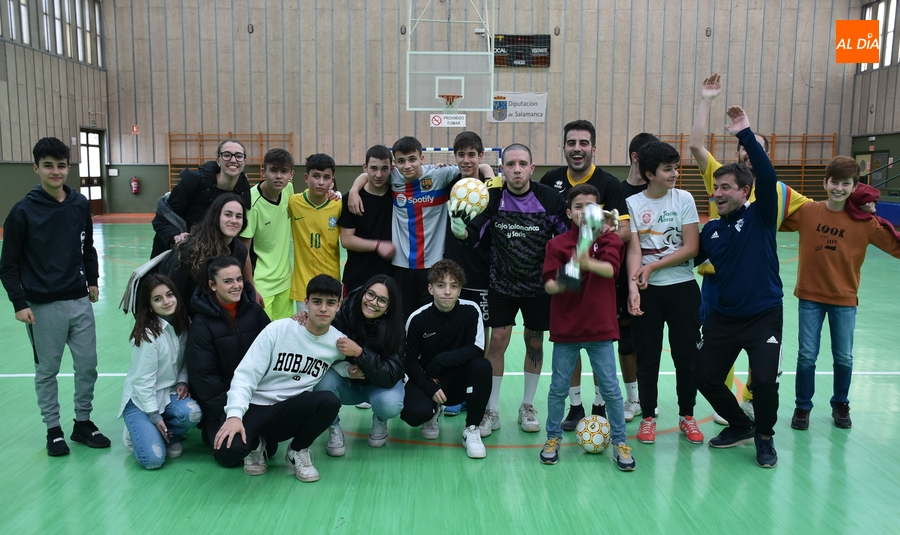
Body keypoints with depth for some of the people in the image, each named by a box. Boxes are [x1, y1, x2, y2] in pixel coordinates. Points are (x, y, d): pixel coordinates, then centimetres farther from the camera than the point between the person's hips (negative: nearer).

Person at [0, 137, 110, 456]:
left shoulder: (80, 204, 2)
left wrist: (92, 280, 10)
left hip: (80, 301, 4)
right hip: (43, 307, -3)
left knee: (88, 365, 9)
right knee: (47, 370, 9)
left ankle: (83, 423, 26)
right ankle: (53, 429, 24)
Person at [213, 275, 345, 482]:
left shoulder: (339, 342, -2)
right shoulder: (278, 329, -10)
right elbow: (245, 374, -12)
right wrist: (235, 415, -27)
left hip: (292, 412, 2)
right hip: (255, 407, -2)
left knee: (330, 400, -30)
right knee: (228, 452, -32)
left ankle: (298, 451, -1)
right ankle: (256, 444, 8)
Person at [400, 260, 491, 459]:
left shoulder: (471, 311, -12)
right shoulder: (418, 319, -13)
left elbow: (476, 349, -18)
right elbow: (409, 362, -7)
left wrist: (440, 360, -25)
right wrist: (430, 388, -21)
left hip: (459, 381, 1)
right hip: (426, 380, -1)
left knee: (482, 366, -30)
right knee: (414, 413, -30)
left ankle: (471, 429, -11)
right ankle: (432, 413, 12)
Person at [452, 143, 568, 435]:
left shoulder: (550, 198, -12)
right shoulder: (492, 197, -11)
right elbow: (472, 233, -16)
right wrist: (461, 230, -39)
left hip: (539, 285, 1)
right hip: (502, 283, 0)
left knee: (534, 342, 10)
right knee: (498, 339, -2)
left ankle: (527, 406, 29)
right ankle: (491, 410, 12)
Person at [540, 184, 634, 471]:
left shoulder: (610, 240, 0)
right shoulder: (557, 243, 0)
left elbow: (610, 268, -20)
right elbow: (548, 284, -7)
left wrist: (588, 263, -39)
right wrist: (560, 284, -30)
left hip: (600, 327, 0)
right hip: (565, 328, 1)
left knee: (610, 388, 6)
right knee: (559, 387, 10)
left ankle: (619, 442, 21)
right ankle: (553, 438, 27)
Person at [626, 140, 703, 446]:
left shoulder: (684, 199, 1)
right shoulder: (633, 204, -1)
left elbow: (691, 248, -5)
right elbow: (633, 250, -9)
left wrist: (652, 267, -11)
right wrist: (633, 285, -25)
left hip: (682, 287, 1)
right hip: (646, 291, -1)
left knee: (686, 353, 5)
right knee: (647, 355, 6)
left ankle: (687, 416, 22)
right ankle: (648, 417, 20)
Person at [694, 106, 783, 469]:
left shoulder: (761, 215, -6)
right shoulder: (711, 230, 6)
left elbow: (767, 176, -22)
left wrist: (746, 135, -28)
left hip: (764, 316, -5)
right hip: (723, 316, 5)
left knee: (764, 380, -17)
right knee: (705, 376, 4)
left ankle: (765, 437, 13)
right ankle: (740, 426, 31)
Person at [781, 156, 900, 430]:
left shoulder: (865, 222, -7)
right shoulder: (807, 212, -6)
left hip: (844, 300, 0)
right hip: (810, 297, 0)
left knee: (844, 358, 11)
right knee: (807, 355, 5)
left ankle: (841, 405, 33)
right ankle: (802, 407, 21)